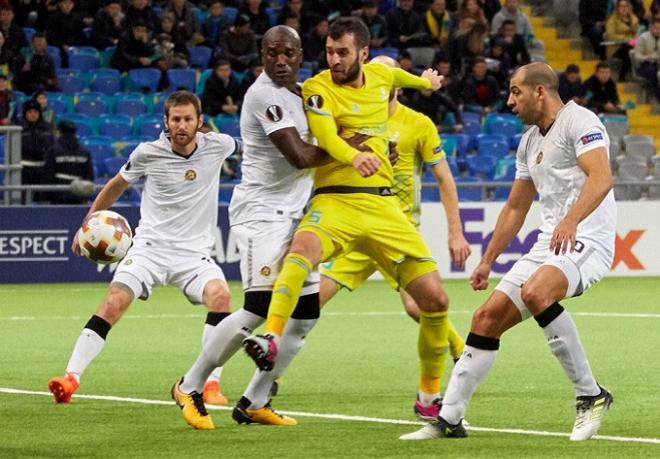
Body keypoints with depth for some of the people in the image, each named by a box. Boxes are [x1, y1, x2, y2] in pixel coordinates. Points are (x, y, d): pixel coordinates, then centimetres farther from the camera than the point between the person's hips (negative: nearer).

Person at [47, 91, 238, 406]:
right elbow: (117, 185, 15)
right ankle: (70, 379, -17)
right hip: (150, 247, 0)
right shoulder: (147, 153, -5)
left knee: (220, 296, -28)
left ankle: (209, 383, -22)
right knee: (112, 304, -20)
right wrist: (87, 224, 19)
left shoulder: (218, 146, -4)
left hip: (194, 253, 0)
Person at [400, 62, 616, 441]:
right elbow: (516, 208, 29)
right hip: (549, 244, 9)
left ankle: (592, 395, -23)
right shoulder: (530, 142, 20)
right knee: (487, 318, 2)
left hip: (586, 239, -9)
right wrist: (487, 261, 28)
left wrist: (571, 220, -39)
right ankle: (448, 419, 10)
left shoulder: (580, 121, -8)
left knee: (535, 293, -35)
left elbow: (601, 178, -24)